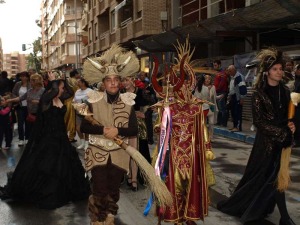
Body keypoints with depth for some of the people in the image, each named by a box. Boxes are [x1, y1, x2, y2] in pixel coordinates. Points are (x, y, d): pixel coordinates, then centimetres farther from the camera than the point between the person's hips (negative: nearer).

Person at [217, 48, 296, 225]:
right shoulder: (259, 93, -11)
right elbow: (259, 121, -14)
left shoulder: (285, 91, 6)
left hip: (283, 140, 6)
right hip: (267, 140, -5)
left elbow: (288, 115, 14)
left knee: (277, 177, 10)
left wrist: (291, 126, -8)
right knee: (273, 177, 0)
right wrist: (283, 133, -16)